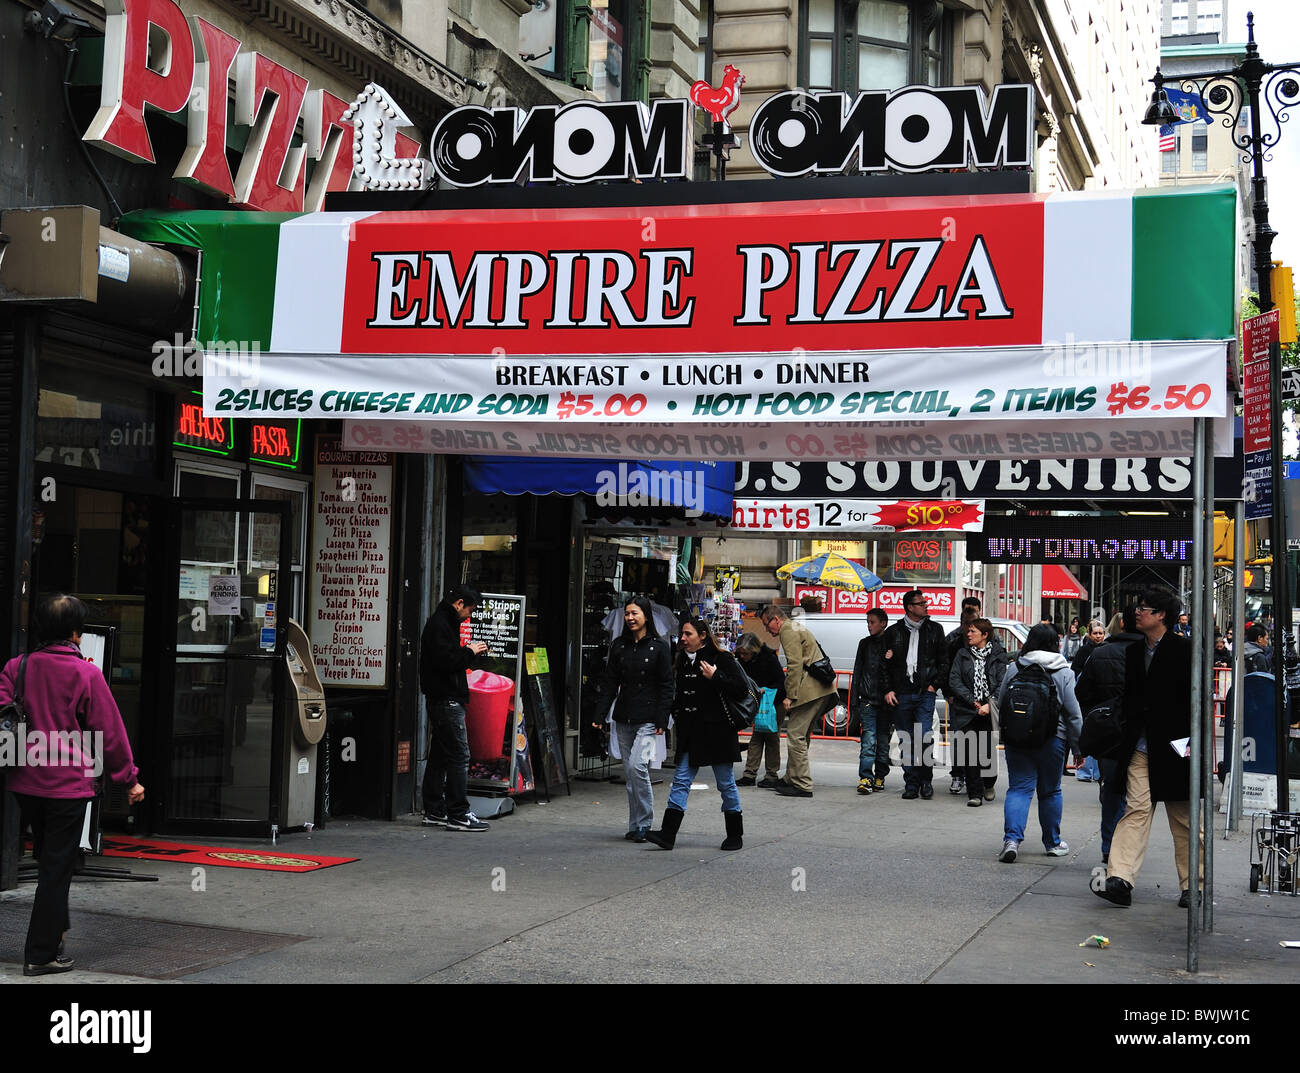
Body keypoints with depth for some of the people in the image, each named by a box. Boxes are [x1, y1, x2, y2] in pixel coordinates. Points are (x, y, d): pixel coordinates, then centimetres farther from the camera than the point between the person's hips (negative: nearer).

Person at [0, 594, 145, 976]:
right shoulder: (86, 674, -10)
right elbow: (110, 732, -7)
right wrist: (130, 779, 2)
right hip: (68, 786, -5)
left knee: (48, 861, 23)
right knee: (57, 869, 2)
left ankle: (55, 929, 34)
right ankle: (42, 954, 5)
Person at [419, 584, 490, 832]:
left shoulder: (443, 623, 19)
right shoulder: (439, 625, -14)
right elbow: (445, 661, -24)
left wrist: (468, 652, 10)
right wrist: (470, 652, -11)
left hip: (442, 700, 11)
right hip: (446, 700, -11)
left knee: (439, 756, 13)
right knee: (459, 754, -10)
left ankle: (434, 811, 17)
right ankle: (458, 814, -9)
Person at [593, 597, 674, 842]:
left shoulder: (659, 647, -2)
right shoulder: (619, 645, 10)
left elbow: (666, 686, -3)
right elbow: (609, 682, 10)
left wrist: (662, 720, -10)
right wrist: (600, 713, 1)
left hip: (647, 718, -5)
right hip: (623, 718, 5)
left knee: (636, 766, -17)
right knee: (629, 772, 7)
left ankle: (643, 824, -5)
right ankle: (636, 826, 14)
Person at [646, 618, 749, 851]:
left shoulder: (721, 659, -8)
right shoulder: (683, 660, 12)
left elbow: (741, 688, -14)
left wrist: (715, 677, -20)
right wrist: (676, 713, 10)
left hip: (716, 732, -6)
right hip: (690, 732, 6)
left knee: (726, 783, 4)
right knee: (681, 781, -1)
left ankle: (735, 835, 16)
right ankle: (668, 834, -4)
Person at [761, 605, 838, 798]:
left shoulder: (788, 631, -5)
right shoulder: (798, 628, 27)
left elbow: (795, 665, -15)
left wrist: (790, 696, -16)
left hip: (811, 690, -10)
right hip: (823, 689, 10)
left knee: (795, 734, -9)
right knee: (800, 735, 14)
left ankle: (802, 785, -11)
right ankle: (792, 780, 19)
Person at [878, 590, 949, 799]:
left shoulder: (934, 629, 9)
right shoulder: (893, 632, 7)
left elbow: (944, 661, 11)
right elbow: (884, 664, 10)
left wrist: (935, 684, 0)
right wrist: (887, 690, 2)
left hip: (925, 693, -1)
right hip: (901, 694, 1)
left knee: (924, 738, -12)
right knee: (907, 741, 4)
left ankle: (926, 780, 4)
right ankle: (911, 784, 12)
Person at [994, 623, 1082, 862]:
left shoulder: (1013, 669, 2)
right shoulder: (1063, 673, -4)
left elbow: (1000, 705, 7)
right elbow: (1073, 713, -5)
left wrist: (1004, 736, 19)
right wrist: (1077, 746, 2)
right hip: (1051, 741, -1)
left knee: (1019, 788, 0)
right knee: (1050, 791, 13)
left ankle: (1012, 838, -19)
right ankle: (1052, 842, 25)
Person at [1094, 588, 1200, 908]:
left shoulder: (1183, 649, -6)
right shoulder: (1134, 651, 12)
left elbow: (1193, 698, -8)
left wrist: (1191, 742, -14)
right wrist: (1126, 738, 11)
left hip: (1173, 747, -4)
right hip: (1140, 748, 4)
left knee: (1183, 819, 6)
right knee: (1137, 809, -6)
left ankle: (1192, 885, 18)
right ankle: (1120, 880, -16)